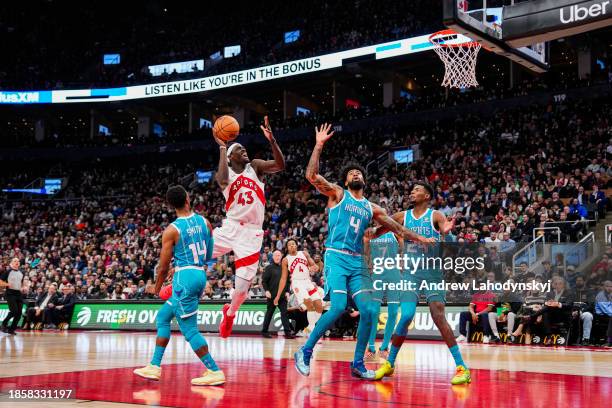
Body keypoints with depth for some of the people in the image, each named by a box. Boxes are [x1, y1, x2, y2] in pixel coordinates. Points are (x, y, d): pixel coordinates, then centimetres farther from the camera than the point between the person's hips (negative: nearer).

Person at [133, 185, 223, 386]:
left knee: (189, 329, -1)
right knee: (162, 316, 19)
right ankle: (155, 367, 21)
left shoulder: (171, 230, -10)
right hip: (200, 274, 8)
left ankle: (215, 372, -3)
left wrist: (157, 288, 12)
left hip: (184, 277, -8)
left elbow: (164, 267, -4)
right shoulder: (204, 222, 6)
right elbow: (209, 255, 14)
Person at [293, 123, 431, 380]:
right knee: (338, 307, -21)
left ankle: (358, 364, 7)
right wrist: (319, 146, -11)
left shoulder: (371, 209, 19)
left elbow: (398, 229, 23)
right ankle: (305, 352, -7)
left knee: (368, 311, -5)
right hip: (336, 258, -5)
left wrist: (423, 240, 16)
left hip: (357, 263, 5)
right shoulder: (337, 194, 6)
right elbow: (311, 175, -9)